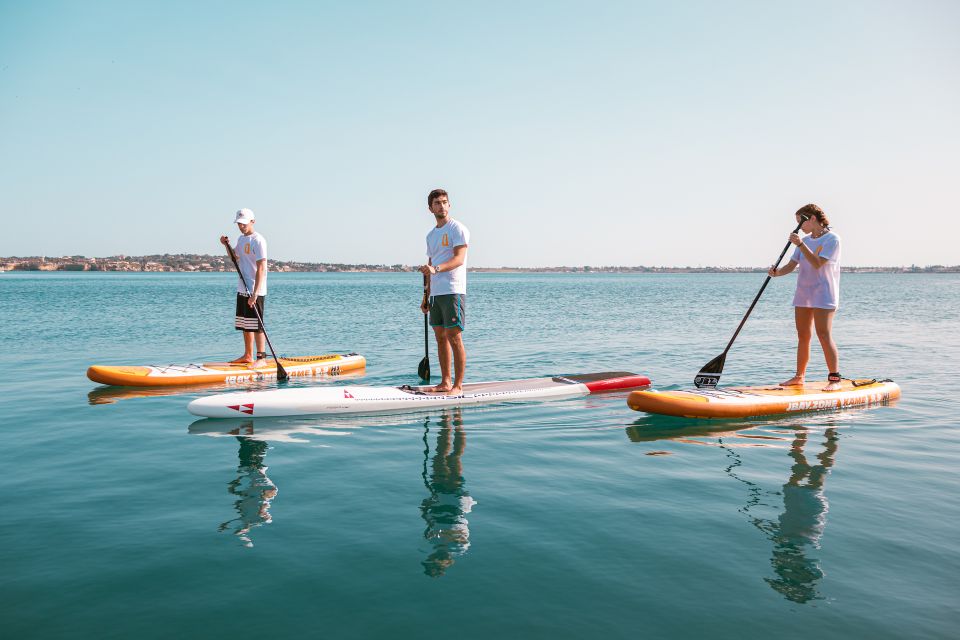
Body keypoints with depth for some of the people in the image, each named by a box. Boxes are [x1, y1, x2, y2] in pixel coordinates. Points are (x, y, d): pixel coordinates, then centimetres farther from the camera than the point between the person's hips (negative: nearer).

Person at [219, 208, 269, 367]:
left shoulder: (258, 241, -14)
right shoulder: (241, 239, 13)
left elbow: (261, 269, -20)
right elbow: (235, 257, 30)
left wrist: (254, 294, -25)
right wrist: (227, 245, 10)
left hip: (255, 292, -9)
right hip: (242, 289, 9)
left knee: (255, 325, -7)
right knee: (245, 325, 13)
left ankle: (261, 358, -2)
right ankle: (248, 355, 23)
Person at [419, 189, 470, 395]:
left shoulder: (457, 229, -4)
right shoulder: (431, 235, 19)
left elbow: (459, 258, -17)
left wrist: (436, 269, -33)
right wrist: (426, 296, 18)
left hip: (452, 292, -8)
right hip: (435, 293, 8)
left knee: (454, 338, -8)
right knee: (440, 337, 10)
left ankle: (458, 386, -4)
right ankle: (445, 383, 17)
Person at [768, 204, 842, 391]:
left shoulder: (832, 239, -8)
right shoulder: (805, 240, 13)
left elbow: (817, 264, -19)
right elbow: (791, 265, 6)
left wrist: (800, 245, -23)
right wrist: (777, 272, -13)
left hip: (824, 295, -7)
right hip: (803, 295, 7)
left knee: (824, 335, -14)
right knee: (803, 336, 10)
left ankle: (835, 379, -10)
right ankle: (799, 377, 19)